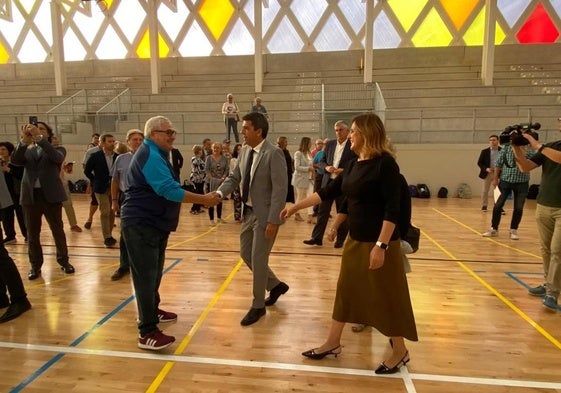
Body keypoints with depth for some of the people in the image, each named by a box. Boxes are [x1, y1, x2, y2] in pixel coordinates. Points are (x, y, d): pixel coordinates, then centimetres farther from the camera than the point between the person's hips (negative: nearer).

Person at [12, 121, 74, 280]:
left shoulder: (57, 149, 5)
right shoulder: (27, 151, 12)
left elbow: (57, 157, -18)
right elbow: (15, 160, -8)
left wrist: (39, 138, -27)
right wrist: (24, 141, -23)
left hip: (51, 195, -3)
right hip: (30, 196, 3)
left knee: (58, 230, 6)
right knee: (32, 234, 9)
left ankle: (64, 261, 20)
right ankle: (35, 266, 21)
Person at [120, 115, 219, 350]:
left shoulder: (155, 154, 17)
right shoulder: (150, 155, -18)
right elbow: (169, 190, -28)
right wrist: (204, 200, -23)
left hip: (153, 223, 11)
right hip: (140, 224, -11)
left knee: (154, 272, 20)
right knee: (146, 276, -9)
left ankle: (152, 311, 37)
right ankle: (147, 333, -3)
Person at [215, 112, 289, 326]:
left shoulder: (274, 153, -17)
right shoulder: (244, 151, 6)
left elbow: (280, 189, -20)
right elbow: (234, 177, 10)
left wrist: (273, 221, -23)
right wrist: (219, 193, -10)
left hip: (265, 215, -8)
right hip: (248, 212, 8)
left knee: (258, 260, 2)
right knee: (246, 254, 16)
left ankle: (258, 306, 23)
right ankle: (275, 285, 38)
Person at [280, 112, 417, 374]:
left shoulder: (385, 164, -16)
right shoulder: (354, 165, 8)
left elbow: (392, 209, -20)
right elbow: (329, 192, 13)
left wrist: (381, 245, -26)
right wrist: (296, 207, 13)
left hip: (379, 243, -8)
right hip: (355, 241, 8)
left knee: (387, 297, 6)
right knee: (346, 290, 15)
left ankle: (400, 352, 27)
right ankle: (332, 344, 30)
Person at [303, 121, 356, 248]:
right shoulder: (329, 144, 9)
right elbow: (321, 161, 12)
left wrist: (344, 171, -19)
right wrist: (326, 167, -9)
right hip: (328, 182, 4)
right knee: (322, 211, 4)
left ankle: (340, 239, 20)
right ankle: (317, 237, 9)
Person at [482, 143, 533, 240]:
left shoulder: (528, 150, 0)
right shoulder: (506, 148, 2)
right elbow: (498, 164, 2)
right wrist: (495, 178, -2)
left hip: (522, 182, 0)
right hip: (505, 180, 0)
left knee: (519, 208, 5)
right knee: (498, 205, -1)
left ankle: (513, 230, 20)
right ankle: (494, 229, 13)